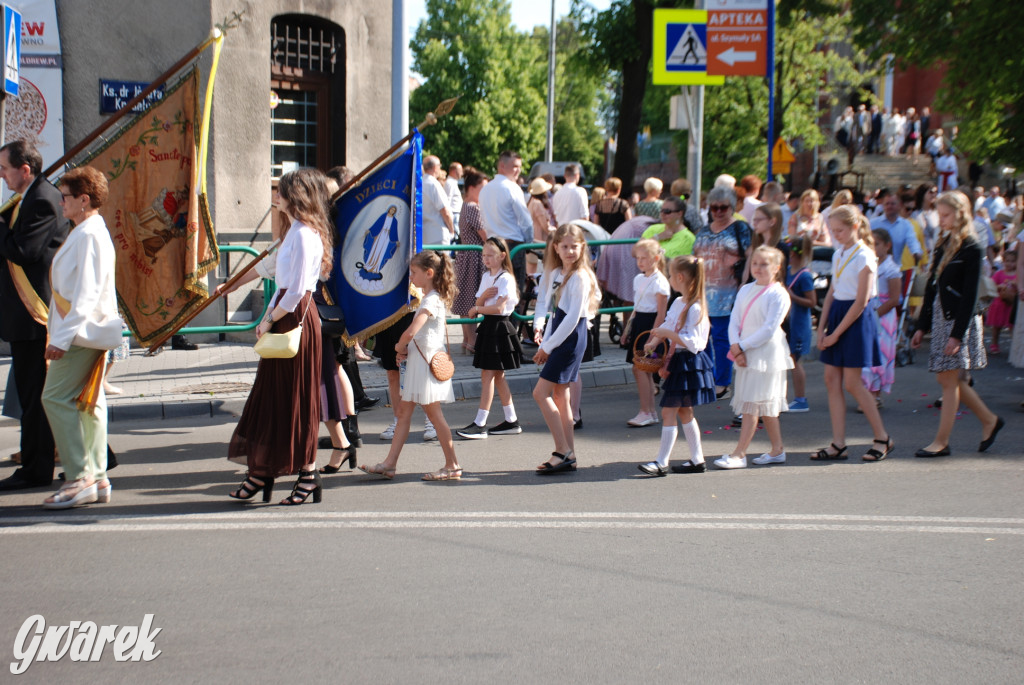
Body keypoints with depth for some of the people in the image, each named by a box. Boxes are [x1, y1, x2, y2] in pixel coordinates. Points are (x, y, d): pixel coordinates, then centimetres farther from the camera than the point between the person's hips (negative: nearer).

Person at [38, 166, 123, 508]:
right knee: (89, 401, 10)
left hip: (82, 331, -10)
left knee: (57, 397, -10)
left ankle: (79, 478, -9)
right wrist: (62, 332, 20)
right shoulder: (87, 232, 16)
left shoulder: (89, 235, -16)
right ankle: (96, 479, 14)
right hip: (89, 331, 10)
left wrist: (63, 336, -24)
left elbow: (85, 293, -22)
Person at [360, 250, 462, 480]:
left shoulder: (432, 301, -18)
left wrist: (399, 347, -9)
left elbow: (411, 332, -29)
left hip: (427, 361, -10)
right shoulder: (428, 298, 14)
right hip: (417, 360, 10)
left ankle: (452, 465, 5)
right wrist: (404, 350, 1)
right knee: (404, 411, 9)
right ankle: (389, 464, 11)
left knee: (433, 412, -3)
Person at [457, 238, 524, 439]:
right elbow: (479, 303, 9)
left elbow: (499, 308, -22)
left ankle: (480, 424, -8)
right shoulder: (486, 277, 13)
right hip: (488, 327, 9)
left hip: (499, 328, -9)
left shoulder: (506, 279, -13)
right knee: (497, 376, 11)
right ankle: (511, 421, 19)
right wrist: (484, 295, -13)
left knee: (487, 375, -9)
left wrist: (477, 309, -8)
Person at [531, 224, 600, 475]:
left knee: (541, 392, -11)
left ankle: (562, 452, -8)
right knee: (559, 396, 10)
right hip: (558, 339, 9)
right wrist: (539, 327, -3)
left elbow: (572, 318, -18)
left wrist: (547, 346, -15)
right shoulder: (555, 273, 11)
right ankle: (568, 456, 16)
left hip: (571, 338, -9)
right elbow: (548, 305, 16)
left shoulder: (580, 278, -14)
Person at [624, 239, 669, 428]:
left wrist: (652, 336, -20)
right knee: (644, 371, 10)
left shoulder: (659, 282, -12)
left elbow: (661, 314, -15)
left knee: (639, 369, -10)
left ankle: (645, 413, -5)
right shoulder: (638, 279, 12)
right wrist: (628, 329, 17)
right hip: (638, 323, 9)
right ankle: (651, 413, 16)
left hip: (651, 324, -9)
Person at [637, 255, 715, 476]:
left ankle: (661, 463, -6)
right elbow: (667, 326, 17)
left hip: (688, 364, -10)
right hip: (676, 361, 10)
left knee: (668, 411, -9)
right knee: (684, 412, 14)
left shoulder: (695, 308, -19)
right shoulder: (678, 303, 9)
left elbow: (693, 342, -23)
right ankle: (697, 460, 22)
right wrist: (654, 342, 1)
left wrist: (668, 334, -22)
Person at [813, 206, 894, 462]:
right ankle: (838, 444, 6)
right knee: (832, 380, 3)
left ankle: (883, 439, 7)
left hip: (855, 321, -8)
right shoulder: (838, 254, 12)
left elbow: (861, 301, -15)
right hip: (836, 315, 8)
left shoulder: (864, 256, -12)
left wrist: (836, 333, -14)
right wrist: (821, 328, 6)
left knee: (852, 383, -6)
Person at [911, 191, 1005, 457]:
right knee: (947, 378, 11)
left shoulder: (972, 248, -12)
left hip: (960, 319, -8)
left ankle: (941, 441, 3)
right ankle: (989, 420, 27)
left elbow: (970, 295, -15)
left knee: (950, 380, -4)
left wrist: (957, 334, -19)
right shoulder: (943, 244, 11)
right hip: (940, 317, 8)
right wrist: (921, 326, 13)